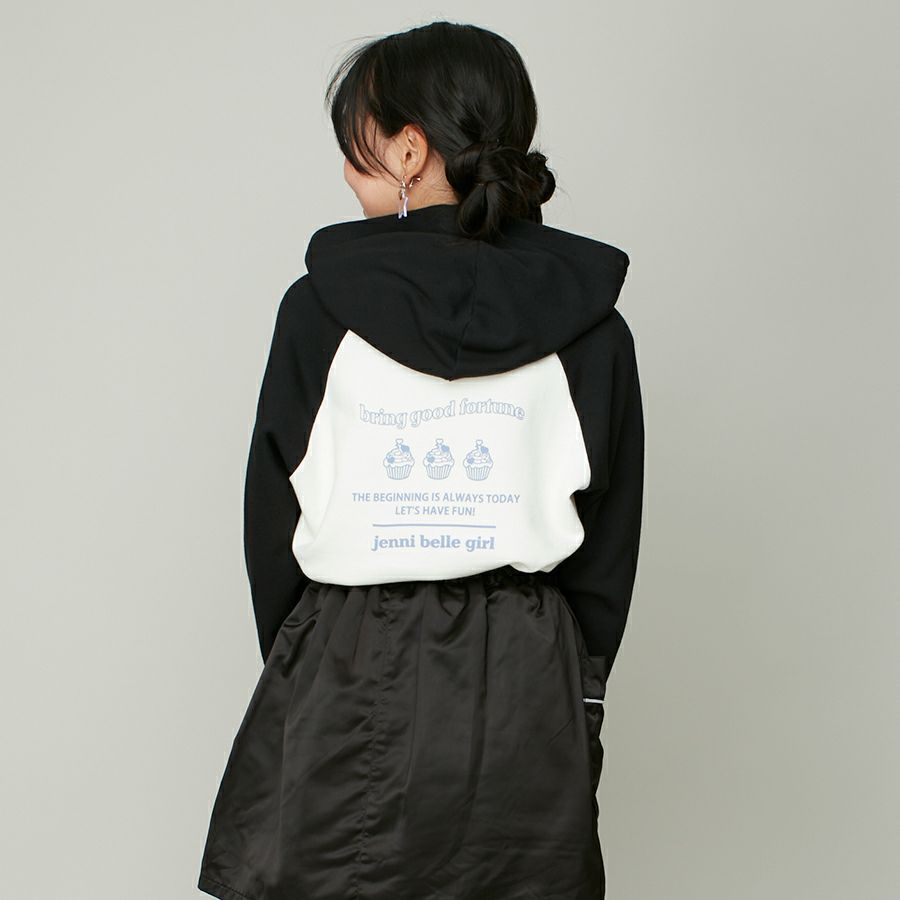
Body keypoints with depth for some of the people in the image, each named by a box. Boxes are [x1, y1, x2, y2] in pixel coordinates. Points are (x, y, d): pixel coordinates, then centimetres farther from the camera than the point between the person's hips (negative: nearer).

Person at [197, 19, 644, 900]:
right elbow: (608, 539, 4)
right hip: (528, 689, 2)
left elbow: (274, 522, 0)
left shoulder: (323, 307, -7)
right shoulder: (588, 323, -1)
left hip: (346, 685, -2)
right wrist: (579, 689, 14)